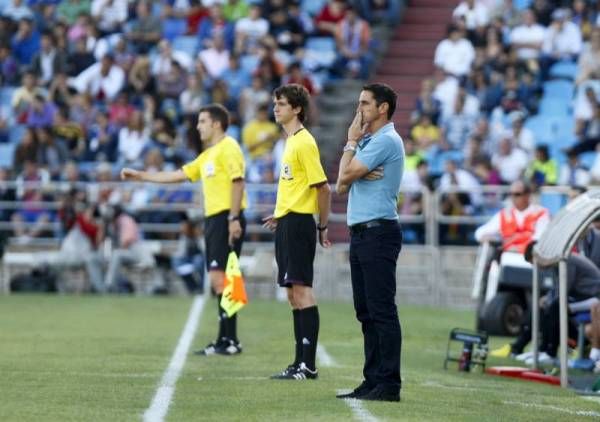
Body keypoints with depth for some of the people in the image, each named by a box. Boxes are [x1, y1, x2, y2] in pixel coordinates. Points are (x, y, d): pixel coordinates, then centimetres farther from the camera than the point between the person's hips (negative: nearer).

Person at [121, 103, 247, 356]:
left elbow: (238, 182, -16)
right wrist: (140, 176, 26)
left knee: (219, 278, -13)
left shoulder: (228, 148, -7)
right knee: (218, 281, 7)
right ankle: (224, 341, 9)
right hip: (212, 219, 10)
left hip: (226, 219, -10)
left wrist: (234, 219, -23)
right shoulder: (207, 156, 22)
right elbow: (179, 175, 26)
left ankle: (230, 340, -13)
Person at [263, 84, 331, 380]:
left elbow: (323, 188, -14)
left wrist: (323, 227, -8)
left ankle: (308, 365, -12)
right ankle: (300, 363, 14)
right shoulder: (291, 142, 16)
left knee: (301, 290, -11)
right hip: (286, 224, 10)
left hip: (298, 223, -10)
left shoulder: (304, 142, -12)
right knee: (293, 292, 10)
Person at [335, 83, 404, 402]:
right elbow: (341, 186, 16)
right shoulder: (368, 142, 20)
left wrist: (351, 142, 0)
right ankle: (373, 381, 13)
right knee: (366, 312, 10)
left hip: (378, 232, -10)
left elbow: (345, 175, -15)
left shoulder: (386, 141, -11)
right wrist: (359, 175, -4)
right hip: (360, 232, 10)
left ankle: (389, 384, -11)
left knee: (382, 310, -10)